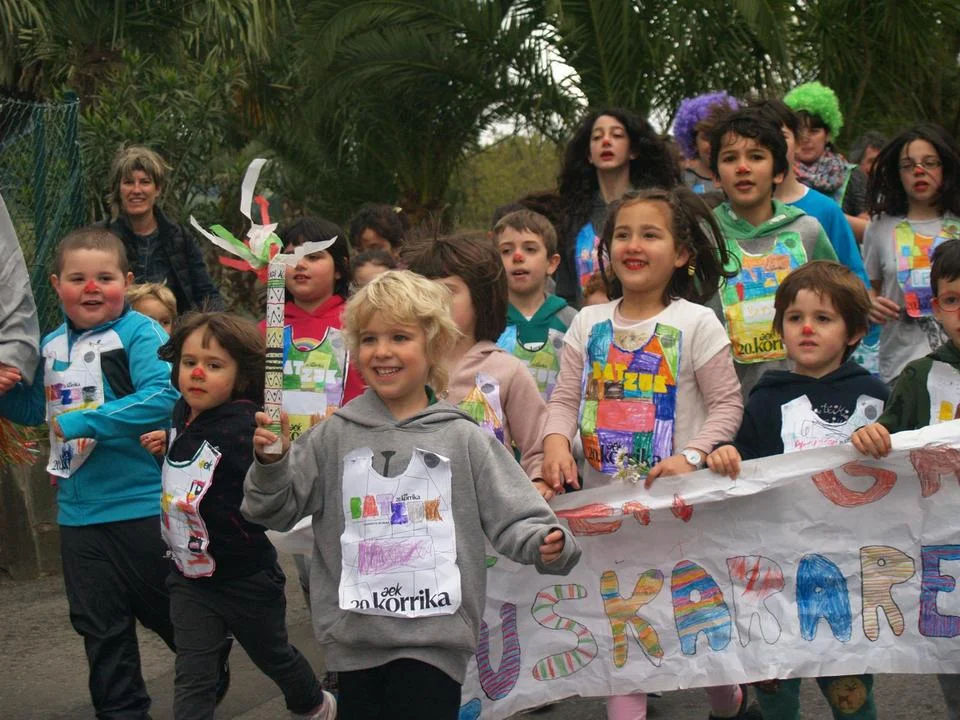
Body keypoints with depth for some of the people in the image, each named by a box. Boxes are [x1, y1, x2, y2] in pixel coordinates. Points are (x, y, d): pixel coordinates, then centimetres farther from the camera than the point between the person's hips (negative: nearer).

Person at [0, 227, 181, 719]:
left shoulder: (139, 333, -14)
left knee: (166, 610, 9)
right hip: (78, 511, 6)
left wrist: (86, 422, -27)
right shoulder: (51, 347, 8)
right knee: (99, 624, 15)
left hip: (143, 506, -6)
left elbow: (163, 396, -28)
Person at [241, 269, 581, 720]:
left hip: (435, 640, -2)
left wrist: (545, 543, -21)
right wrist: (270, 464, -11)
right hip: (355, 641, 2)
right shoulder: (335, 437, 4)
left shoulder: (463, 439, -1)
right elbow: (275, 510, 7)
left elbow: (513, 516, -2)